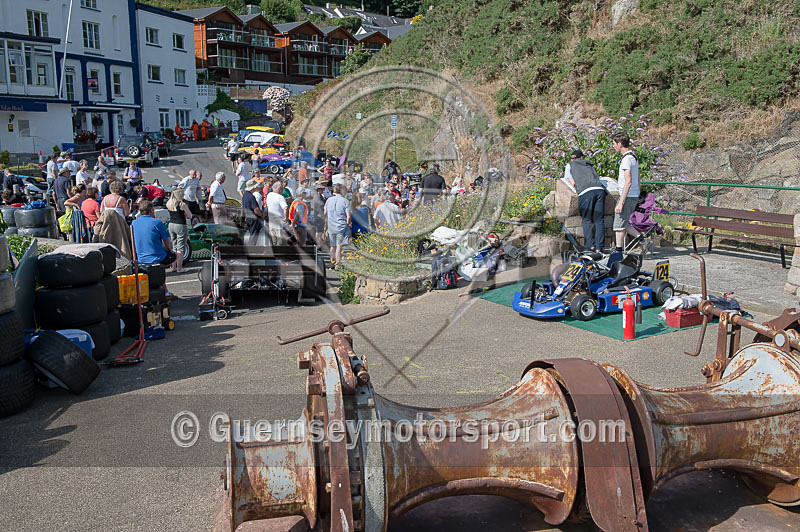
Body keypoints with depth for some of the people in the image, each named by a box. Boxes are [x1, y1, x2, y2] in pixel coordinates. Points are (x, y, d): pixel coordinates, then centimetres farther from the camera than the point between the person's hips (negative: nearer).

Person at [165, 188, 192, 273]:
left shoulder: (168, 204, 3)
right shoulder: (182, 204, -15)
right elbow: (190, 216, -7)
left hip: (171, 225, 7)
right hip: (180, 226, -7)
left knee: (174, 247, 17)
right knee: (180, 248, 0)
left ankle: (173, 267, 19)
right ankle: (179, 268, 1)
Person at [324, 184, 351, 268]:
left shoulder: (329, 200, 4)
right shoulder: (345, 201, -9)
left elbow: (325, 213, 14)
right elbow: (348, 216, -12)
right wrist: (348, 225, 2)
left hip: (331, 226, 4)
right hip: (341, 226, -4)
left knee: (333, 246, 16)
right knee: (339, 246, -1)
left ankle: (332, 263, 24)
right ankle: (337, 265, -1)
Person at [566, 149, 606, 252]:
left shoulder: (569, 165, 22)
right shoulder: (589, 165, 34)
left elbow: (573, 183, 12)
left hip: (585, 192, -3)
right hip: (600, 189, 4)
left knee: (586, 220, 4)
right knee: (599, 220, 6)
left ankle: (590, 245, -8)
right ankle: (599, 248, 3)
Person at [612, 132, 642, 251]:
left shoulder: (627, 158, -17)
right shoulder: (633, 156, 15)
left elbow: (628, 182, -24)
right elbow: (637, 179, 20)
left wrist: (620, 203, -25)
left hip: (628, 197, -10)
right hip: (634, 196, 10)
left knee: (619, 225, -3)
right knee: (623, 223, 17)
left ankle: (619, 251, 3)